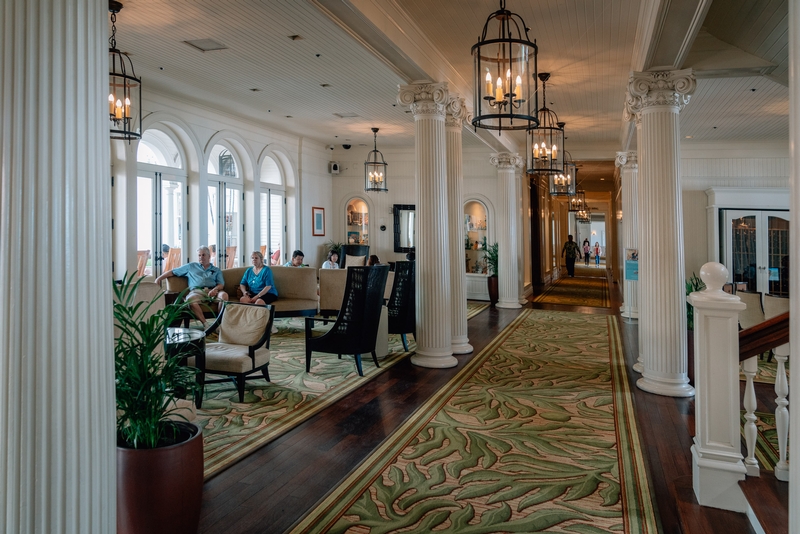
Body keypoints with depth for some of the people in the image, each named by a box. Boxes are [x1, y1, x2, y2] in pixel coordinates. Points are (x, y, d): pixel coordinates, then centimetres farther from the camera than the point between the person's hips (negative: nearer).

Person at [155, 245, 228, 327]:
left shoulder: (216, 270, 27)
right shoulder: (191, 266, 28)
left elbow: (221, 284, 12)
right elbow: (173, 272, 27)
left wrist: (215, 289, -12)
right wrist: (159, 278, 12)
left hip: (212, 291, 1)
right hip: (197, 291, 0)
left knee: (224, 295, -35)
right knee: (190, 299, -38)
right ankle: (205, 324, -37)